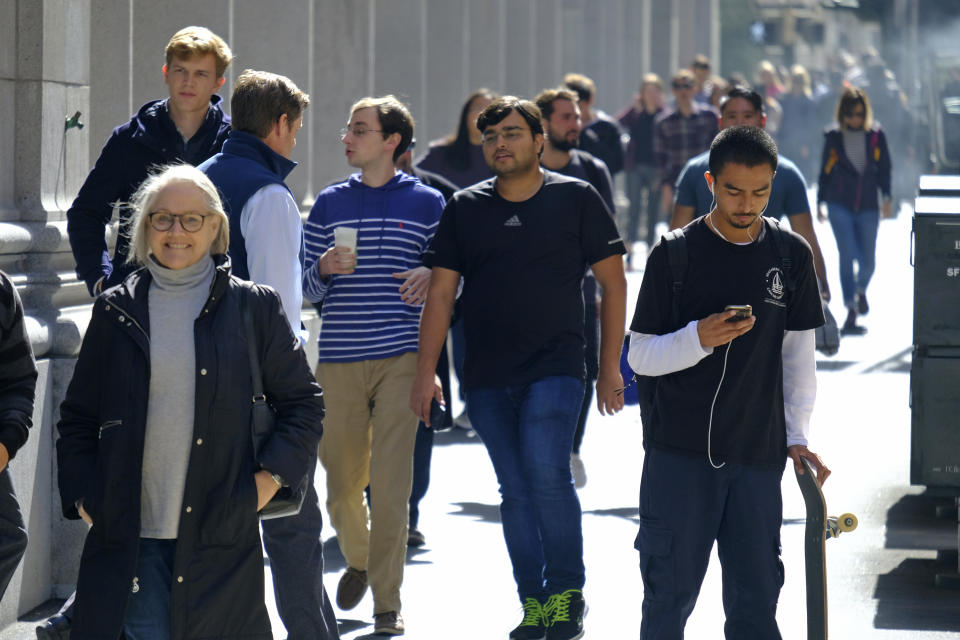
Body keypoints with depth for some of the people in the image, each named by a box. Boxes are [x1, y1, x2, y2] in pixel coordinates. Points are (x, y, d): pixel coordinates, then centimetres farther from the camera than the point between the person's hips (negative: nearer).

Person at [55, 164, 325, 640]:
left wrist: (271, 476, 0)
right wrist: (82, 496, 4)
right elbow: (78, 417, 15)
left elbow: (303, 401, 11)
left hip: (222, 537, -1)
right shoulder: (117, 311, 9)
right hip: (129, 537, 1)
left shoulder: (253, 307, 5)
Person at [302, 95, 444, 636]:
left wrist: (430, 277, -11)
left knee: (391, 484, -8)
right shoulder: (330, 204, 12)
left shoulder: (427, 203, 6)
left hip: (401, 357, -3)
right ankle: (358, 559, 36)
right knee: (341, 479, 6)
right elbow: (309, 288, 14)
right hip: (339, 358, 3)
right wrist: (325, 269, -8)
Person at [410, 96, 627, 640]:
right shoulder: (465, 208, 9)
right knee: (515, 490, 5)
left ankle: (567, 590, -6)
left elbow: (613, 282, 5)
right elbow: (441, 293, 11)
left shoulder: (576, 199, 2)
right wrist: (426, 371, 4)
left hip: (555, 369, -3)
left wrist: (611, 366, 1)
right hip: (487, 377, 4)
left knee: (547, 472, -19)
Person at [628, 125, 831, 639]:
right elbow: (639, 355, 0)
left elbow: (798, 354, 13)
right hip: (679, 452, -2)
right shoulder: (675, 254, -2)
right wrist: (698, 339, -19)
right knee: (670, 594, -2)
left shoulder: (791, 255, 6)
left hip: (759, 452, 2)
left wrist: (796, 436, 5)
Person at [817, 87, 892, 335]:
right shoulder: (834, 137, 2)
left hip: (867, 206, 1)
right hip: (840, 205, -1)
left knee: (868, 260, 5)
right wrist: (820, 202, 10)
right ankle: (851, 312, -10)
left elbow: (884, 168, 8)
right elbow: (825, 170, 10)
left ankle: (861, 290, 40)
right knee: (847, 256, -12)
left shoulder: (876, 136, 3)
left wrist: (886, 197, -2)